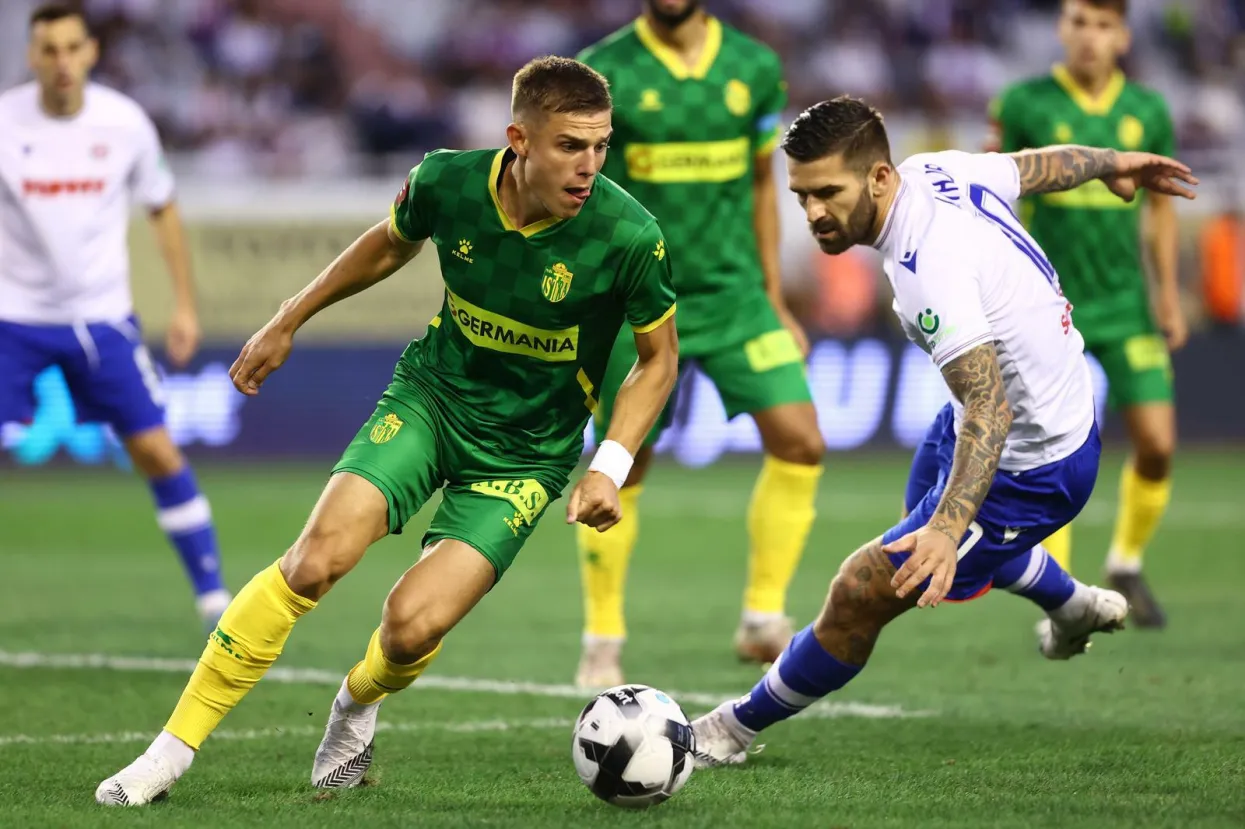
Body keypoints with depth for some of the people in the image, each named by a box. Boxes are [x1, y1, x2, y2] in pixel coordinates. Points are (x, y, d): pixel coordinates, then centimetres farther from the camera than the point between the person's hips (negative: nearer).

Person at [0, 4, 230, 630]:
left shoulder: (124, 123, -6)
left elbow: (162, 210, 9)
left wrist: (185, 304, 6)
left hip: (101, 317, 1)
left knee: (157, 452, -1)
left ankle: (212, 595, 10)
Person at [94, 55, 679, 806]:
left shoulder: (628, 236, -23)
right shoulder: (448, 182, -16)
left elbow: (659, 358, -5)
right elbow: (394, 242, 10)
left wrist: (611, 467, -16)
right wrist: (287, 323, 17)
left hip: (525, 455, -2)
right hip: (431, 395, 2)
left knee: (413, 625, -19)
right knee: (319, 558, -19)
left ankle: (359, 704, 20)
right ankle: (174, 750, -8)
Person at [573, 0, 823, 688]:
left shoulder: (755, 69, 3)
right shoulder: (600, 75, -7)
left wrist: (774, 300, 15)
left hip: (734, 296, 3)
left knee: (799, 444, -11)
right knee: (621, 472, 1)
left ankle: (763, 619, 0)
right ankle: (602, 642, 18)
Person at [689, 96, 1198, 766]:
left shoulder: (929, 268, -38)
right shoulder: (937, 171, -12)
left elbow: (989, 406, -43)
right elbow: (1043, 165, 8)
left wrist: (948, 529, -54)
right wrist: (1112, 164, 30)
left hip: (1029, 472, -10)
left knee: (860, 594, -8)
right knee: (934, 513, 38)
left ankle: (738, 728, 11)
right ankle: (1075, 609, 61)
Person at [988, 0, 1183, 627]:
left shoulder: (1147, 111, 3)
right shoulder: (1026, 104, -6)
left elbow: (1159, 205, 13)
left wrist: (1168, 293, 10)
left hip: (1125, 305, 3)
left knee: (1157, 445, -4)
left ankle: (1126, 566, 22)